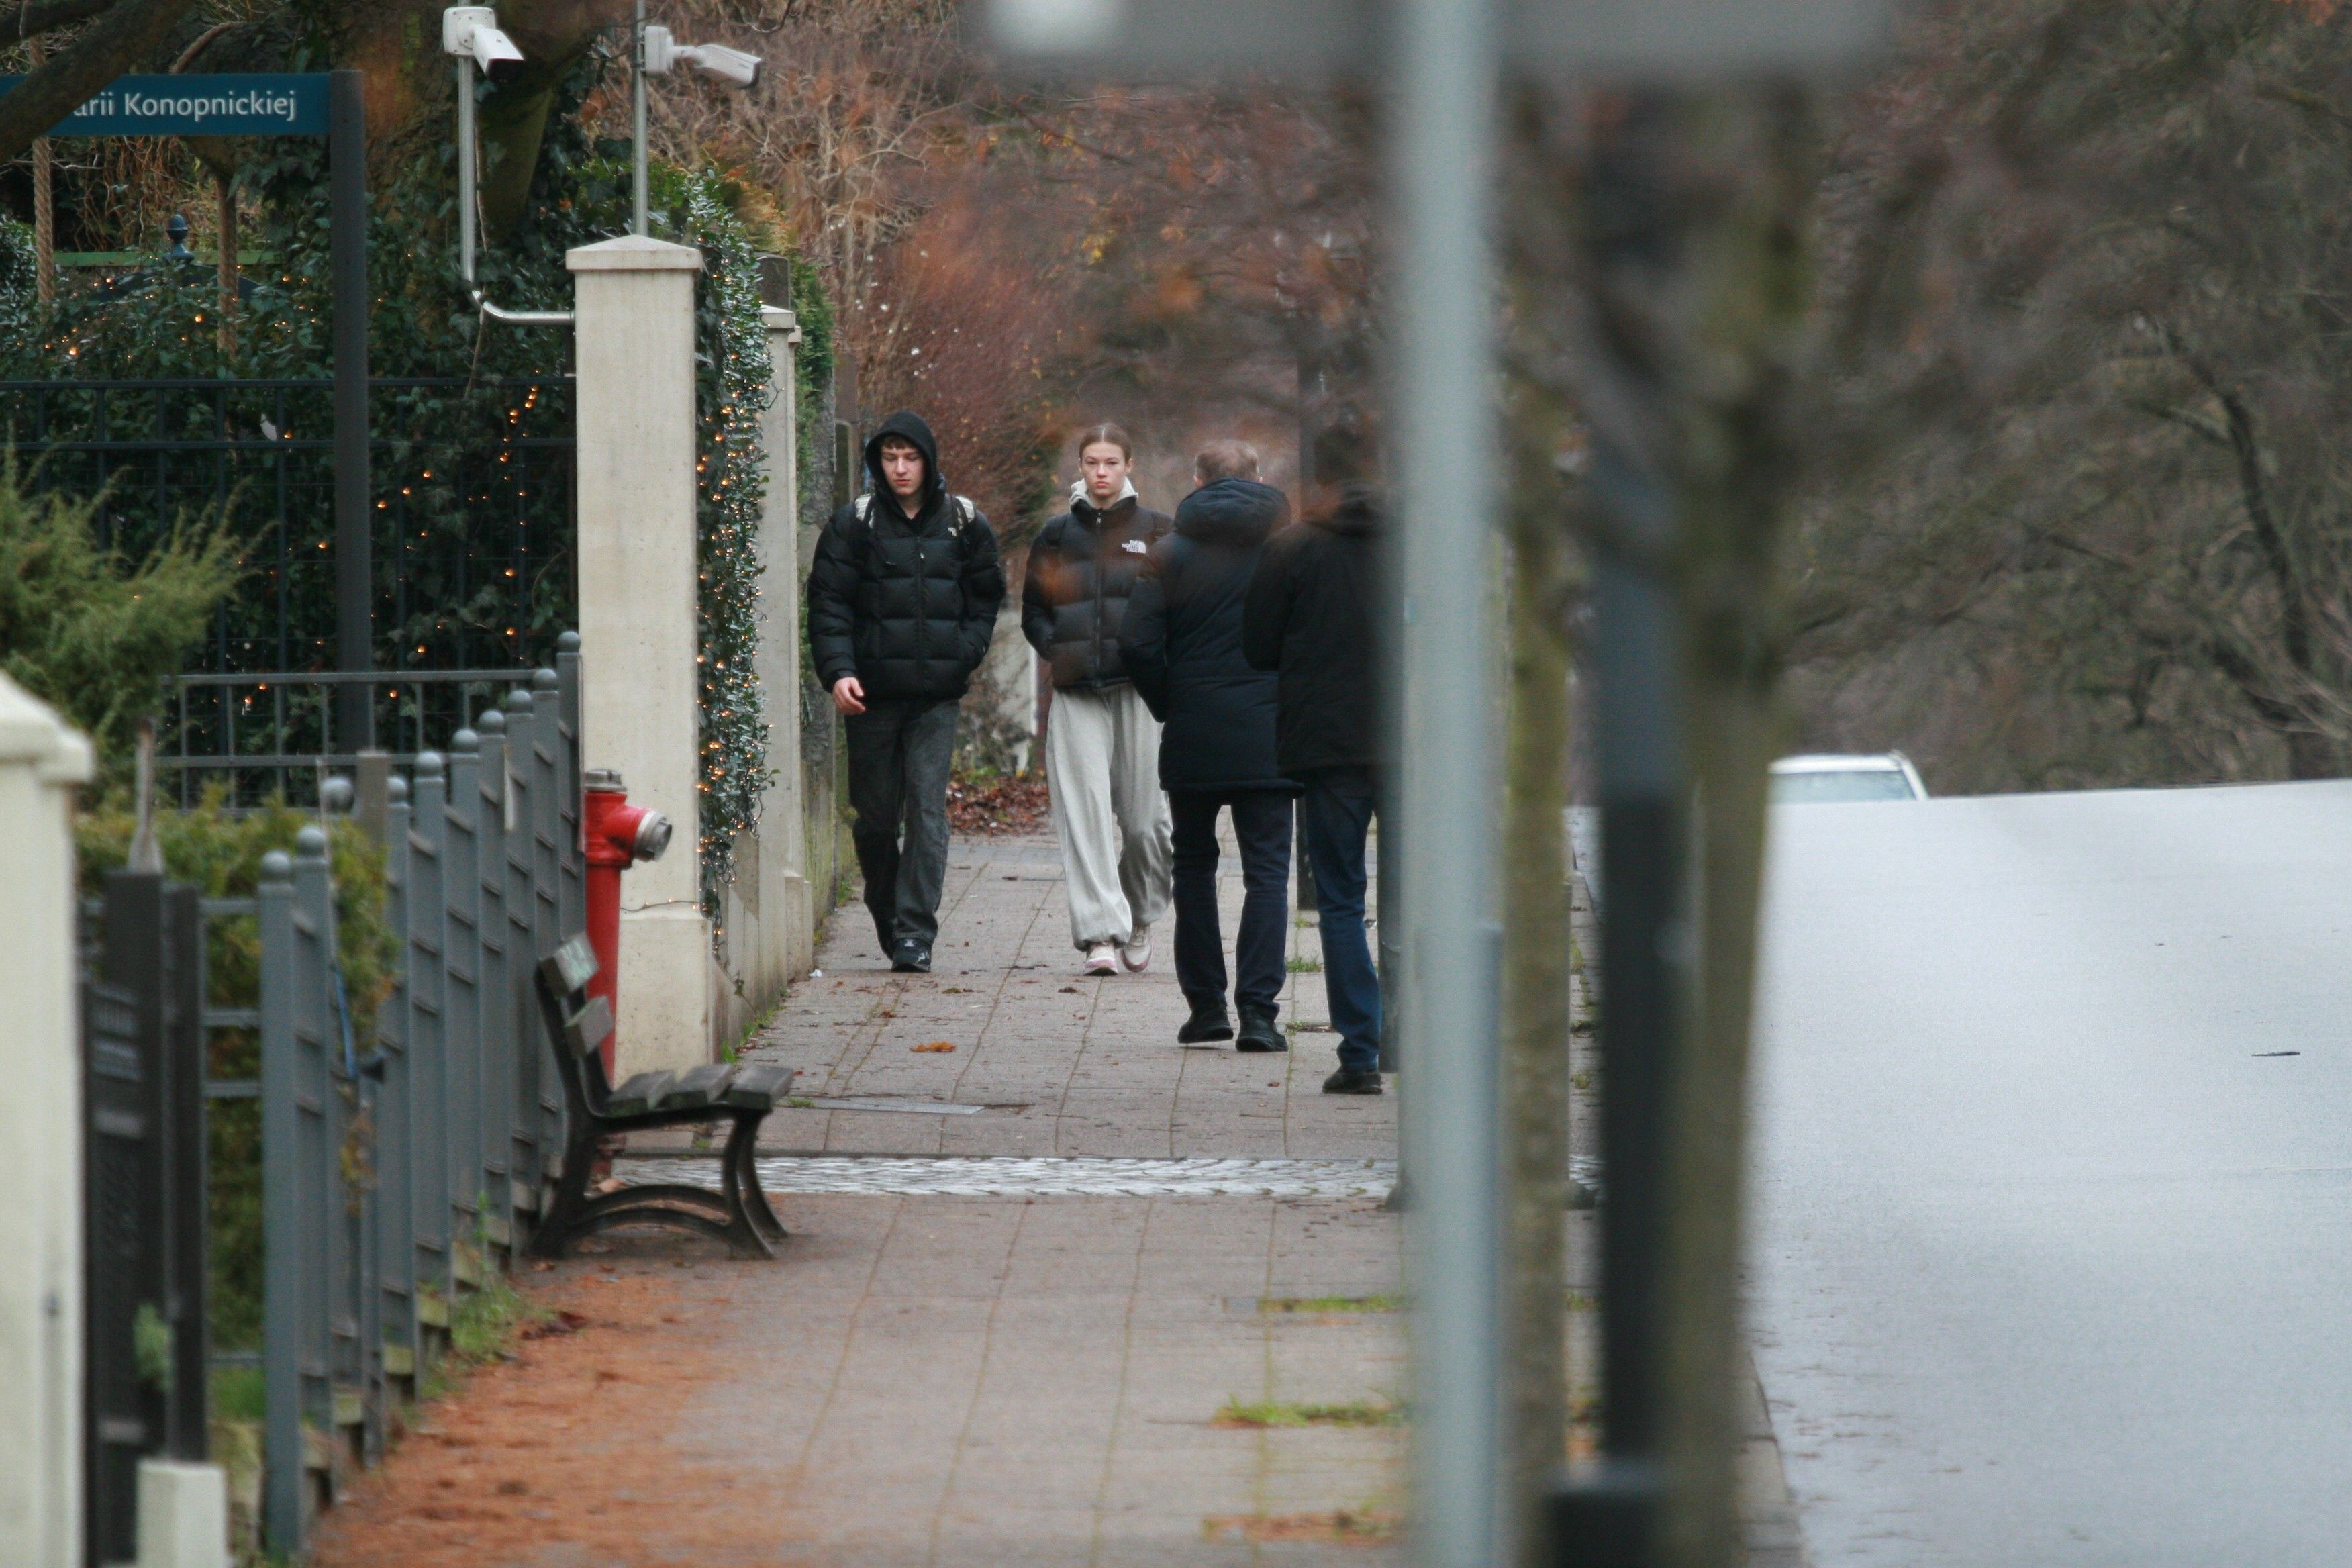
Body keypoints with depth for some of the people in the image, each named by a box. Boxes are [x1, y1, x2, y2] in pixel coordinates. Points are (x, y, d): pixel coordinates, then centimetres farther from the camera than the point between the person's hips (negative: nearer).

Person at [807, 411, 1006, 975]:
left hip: (936, 695, 0)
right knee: (875, 813, 5)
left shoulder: (963, 524, 7)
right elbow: (829, 603, -1)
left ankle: (915, 931, -9)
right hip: (874, 694, 0)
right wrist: (838, 670, -15)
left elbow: (984, 600, 16)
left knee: (927, 806, -9)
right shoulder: (854, 524, 2)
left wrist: (962, 657, 1)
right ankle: (887, 918, 26)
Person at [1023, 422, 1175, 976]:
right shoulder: (1059, 535, 11)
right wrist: (1057, 651, 1)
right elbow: (1033, 610, 17)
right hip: (1076, 695, 1)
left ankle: (1139, 920, 25)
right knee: (1085, 814, -11)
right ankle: (1100, 934, -15)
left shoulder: (1156, 531, 6)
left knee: (1145, 818, 1)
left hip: (1140, 689, -1)